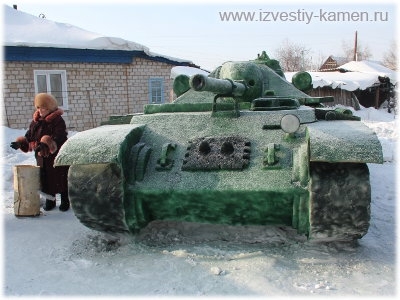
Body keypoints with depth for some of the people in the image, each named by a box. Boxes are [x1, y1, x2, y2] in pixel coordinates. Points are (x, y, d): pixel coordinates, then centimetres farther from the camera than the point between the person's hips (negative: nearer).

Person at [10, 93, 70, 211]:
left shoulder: (58, 121, -13)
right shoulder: (35, 121, 8)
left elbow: (58, 139, -25)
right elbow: (29, 137, 13)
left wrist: (46, 144, -39)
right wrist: (20, 143, -5)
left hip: (57, 156, -6)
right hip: (41, 157, 6)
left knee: (60, 179, 3)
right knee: (45, 179, 13)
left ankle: (65, 201, 17)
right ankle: (50, 200, 29)